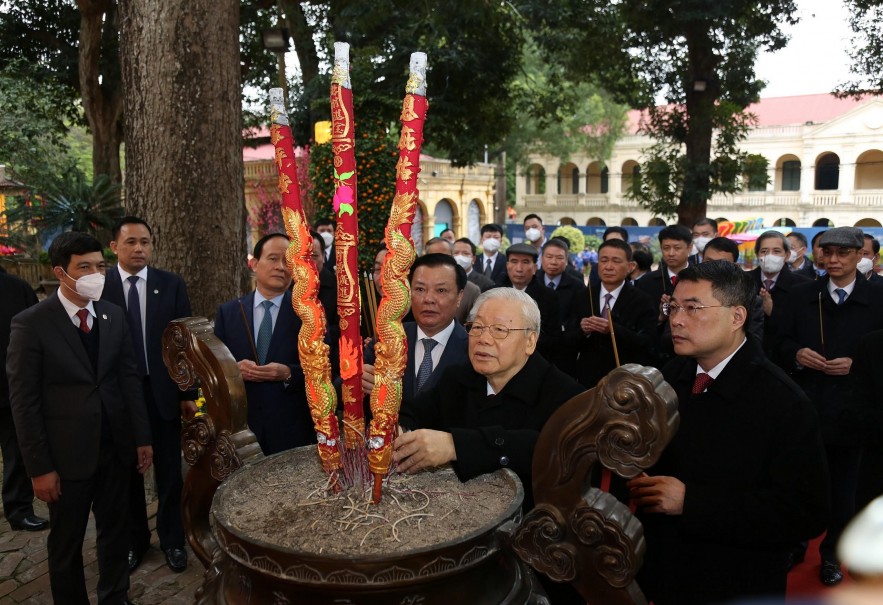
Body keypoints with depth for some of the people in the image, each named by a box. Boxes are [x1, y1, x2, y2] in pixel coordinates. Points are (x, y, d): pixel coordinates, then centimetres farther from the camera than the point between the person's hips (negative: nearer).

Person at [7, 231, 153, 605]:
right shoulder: (31, 323, -11)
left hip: (116, 448, 4)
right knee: (66, 544, 14)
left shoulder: (114, 316, 3)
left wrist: (142, 438, 4)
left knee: (116, 532, 18)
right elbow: (24, 401, -11)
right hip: (67, 454, -4)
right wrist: (39, 467, -12)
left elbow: (130, 379, 6)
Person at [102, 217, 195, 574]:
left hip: (163, 392, 1)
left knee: (169, 472, 11)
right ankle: (133, 540, 32)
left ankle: (172, 539, 28)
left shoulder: (172, 285, -1)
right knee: (126, 472, 14)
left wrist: (187, 392, -2)